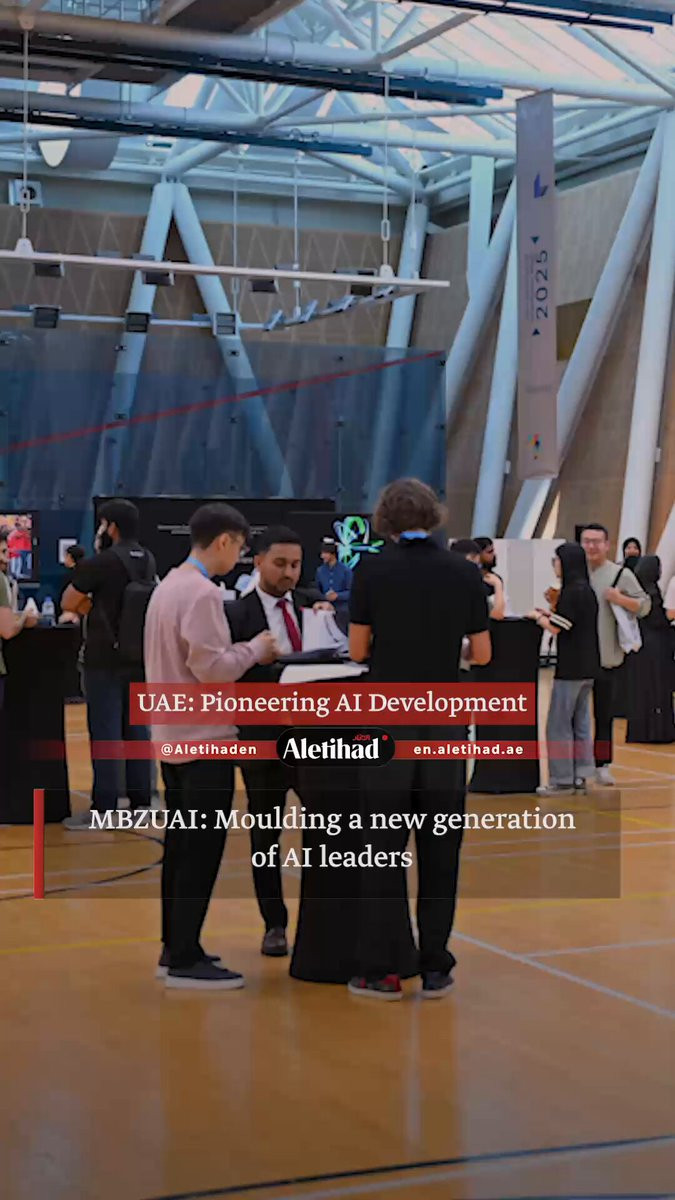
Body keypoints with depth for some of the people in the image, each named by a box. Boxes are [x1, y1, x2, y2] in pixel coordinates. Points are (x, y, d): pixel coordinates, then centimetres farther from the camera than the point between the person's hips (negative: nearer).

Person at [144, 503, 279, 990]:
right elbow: (212, 668, -22)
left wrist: (243, 650, 12)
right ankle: (186, 961, 1)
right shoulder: (203, 593, -17)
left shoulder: (170, 584, 12)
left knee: (181, 847, 14)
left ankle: (174, 949, 21)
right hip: (205, 739, -9)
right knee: (201, 853, -3)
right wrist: (256, 648, -7)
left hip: (173, 736, 9)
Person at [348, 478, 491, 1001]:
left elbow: (358, 649, 0)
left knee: (385, 846, 4)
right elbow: (482, 654, 4)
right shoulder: (465, 573, 0)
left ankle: (380, 970, 5)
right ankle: (435, 968, 11)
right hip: (445, 723, 2)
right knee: (440, 848, 8)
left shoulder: (372, 571, -5)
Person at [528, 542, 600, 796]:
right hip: (586, 667, 9)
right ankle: (580, 776, 13)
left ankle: (562, 780, 0)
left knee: (558, 725, -2)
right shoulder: (586, 589, 11)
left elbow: (556, 628, -17)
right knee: (580, 723, 11)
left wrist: (537, 616, 0)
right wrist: (549, 614, 12)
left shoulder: (573, 590, -17)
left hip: (571, 668, -9)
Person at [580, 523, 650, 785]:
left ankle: (602, 765, 15)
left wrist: (620, 599, -19)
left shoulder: (621, 574, -4)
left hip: (605, 657, -3)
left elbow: (645, 605, -3)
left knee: (604, 714, 6)